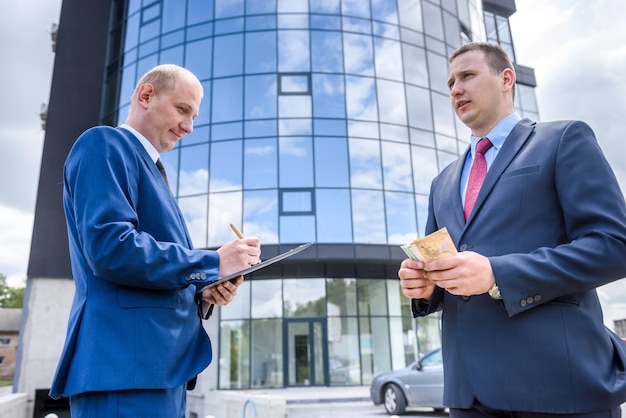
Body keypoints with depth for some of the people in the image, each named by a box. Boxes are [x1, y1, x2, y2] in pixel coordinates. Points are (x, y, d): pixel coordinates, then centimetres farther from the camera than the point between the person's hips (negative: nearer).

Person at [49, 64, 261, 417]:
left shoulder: (152, 171, 24)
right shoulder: (104, 144, -4)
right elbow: (109, 247, -20)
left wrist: (201, 293, 5)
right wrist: (212, 264, -14)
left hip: (164, 362, 10)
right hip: (127, 361, -9)